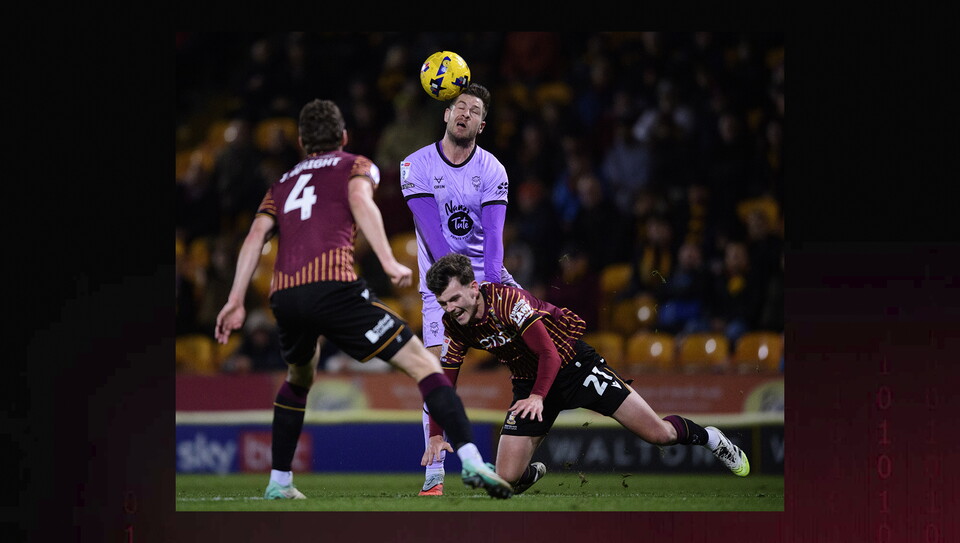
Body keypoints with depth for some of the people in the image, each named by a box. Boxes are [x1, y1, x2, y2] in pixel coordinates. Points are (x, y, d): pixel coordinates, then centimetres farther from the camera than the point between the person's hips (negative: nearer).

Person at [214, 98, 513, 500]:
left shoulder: (283, 183, 30)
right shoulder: (355, 166, 19)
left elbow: (257, 234, 15)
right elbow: (360, 200, -4)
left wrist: (236, 300, 8)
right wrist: (388, 262, -14)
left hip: (283, 295, 5)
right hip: (332, 284, -5)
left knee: (299, 377, 34)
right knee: (422, 362, -4)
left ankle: (278, 482, 33)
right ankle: (471, 460, -21)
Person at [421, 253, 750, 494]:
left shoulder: (507, 300, -29)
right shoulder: (454, 326, -11)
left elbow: (549, 353, -30)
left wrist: (538, 397, -42)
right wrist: (436, 434, -13)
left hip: (572, 364, -5)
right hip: (529, 382, 5)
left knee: (658, 434, -7)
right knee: (508, 478, -10)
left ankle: (706, 437, 25)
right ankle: (534, 474, 27)